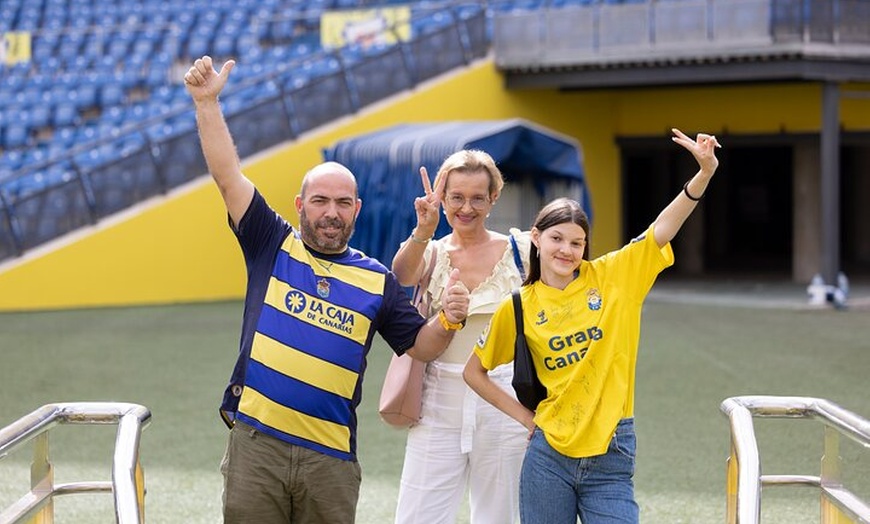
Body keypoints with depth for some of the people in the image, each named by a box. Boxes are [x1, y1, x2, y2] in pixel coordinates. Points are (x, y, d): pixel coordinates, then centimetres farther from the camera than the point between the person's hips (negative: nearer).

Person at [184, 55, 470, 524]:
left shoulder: (377, 281, 9)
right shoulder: (271, 246, 6)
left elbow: (419, 347, 12)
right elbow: (227, 174, 0)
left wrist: (447, 321, -9)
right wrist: (207, 102, -8)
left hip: (330, 454, 1)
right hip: (256, 442, -1)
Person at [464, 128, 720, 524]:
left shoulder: (613, 277, 2)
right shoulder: (519, 306, 3)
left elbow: (665, 227, -10)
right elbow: (474, 372, 13)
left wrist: (704, 171, -22)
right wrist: (523, 416, 5)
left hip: (610, 461, 0)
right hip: (549, 457, 1)